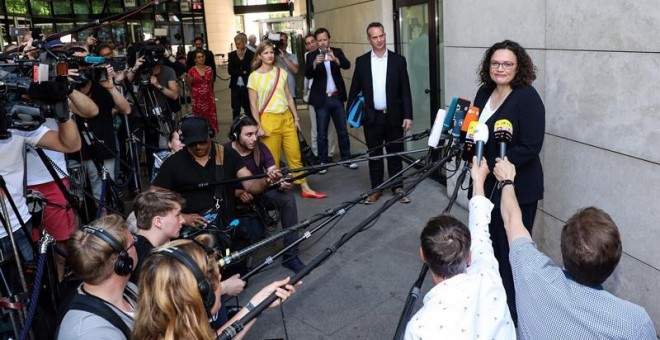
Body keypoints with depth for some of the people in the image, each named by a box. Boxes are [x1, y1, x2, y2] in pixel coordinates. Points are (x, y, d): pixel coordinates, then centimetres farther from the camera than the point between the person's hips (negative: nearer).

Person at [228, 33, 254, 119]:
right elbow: (230, 70, -1)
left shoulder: (251, 54, -4)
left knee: (248, 109, 6)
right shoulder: (232, 55, 7)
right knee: (235, 110, 4)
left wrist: (241, 58, -13)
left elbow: (250, 70, -14)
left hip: (247, 86, -3)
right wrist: (242, 72, -12)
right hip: (236, 86, 3)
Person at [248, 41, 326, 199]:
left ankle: (305, 189, 16)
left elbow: (289, 97, 12)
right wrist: (258, 126, -9)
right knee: (272, 160, 3)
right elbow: (253, 105, -4)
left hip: (286, 118, 4)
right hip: (269, 119, -4)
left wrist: (296, 118, 10)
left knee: (295, 156, 7)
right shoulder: (254, 76, -4)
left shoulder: (281, 72, 8)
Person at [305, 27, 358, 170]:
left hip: (337, 98, 2)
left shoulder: (337, 52, 3)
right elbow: (308, 75, -15)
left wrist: (335, 59, -35)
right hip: (321, 99, -2)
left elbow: (347, 65, -14)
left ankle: (346, 158, 20)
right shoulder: (312, 56, -1)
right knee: (321, 133, 5)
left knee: (343, 131, 9)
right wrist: (315, 63, -34)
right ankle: (323, 162, 15)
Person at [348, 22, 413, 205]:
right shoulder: (361, 61, 3)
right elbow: (355, 89, 7)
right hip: (371, 117, 1)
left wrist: (408, 116, -6)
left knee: (395, 153, 8)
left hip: (393, 116, -1)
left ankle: (398, 187, 20)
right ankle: (376, 188, 20)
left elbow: (405, 90, -1)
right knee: (374, 154, 9)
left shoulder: (398, 60, 0)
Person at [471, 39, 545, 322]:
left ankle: (513, 308, 26)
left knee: (511, 250, 5)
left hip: (516, 189, -7)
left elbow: (530, 147, -22)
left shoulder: (527, 97, -16)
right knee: (489, 244, 18)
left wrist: (490, 165, -23)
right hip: (487, 185, 7)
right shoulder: (484, 92, 6)